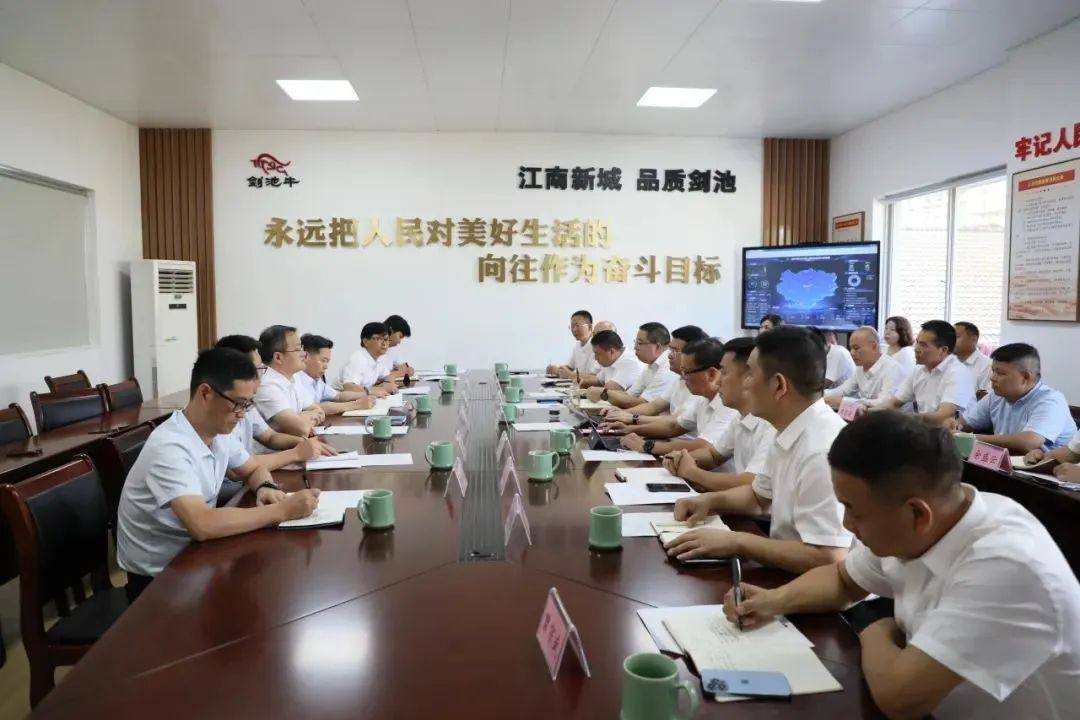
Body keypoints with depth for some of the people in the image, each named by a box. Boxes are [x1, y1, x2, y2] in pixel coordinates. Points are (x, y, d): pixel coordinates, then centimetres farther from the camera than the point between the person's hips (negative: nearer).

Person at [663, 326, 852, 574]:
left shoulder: (822, 452, -27)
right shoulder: (791, 433, 5)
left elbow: (828, 559, -30)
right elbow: (759, 495, 20)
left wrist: (736, 542, -24)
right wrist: (710, 500, 2)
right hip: (785, 572, 8)